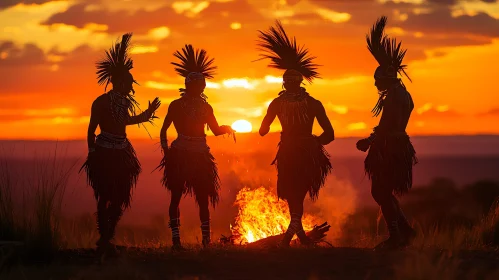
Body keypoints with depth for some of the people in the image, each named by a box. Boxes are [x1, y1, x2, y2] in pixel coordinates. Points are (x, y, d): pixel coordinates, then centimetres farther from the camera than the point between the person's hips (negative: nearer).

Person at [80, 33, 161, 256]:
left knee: (120, 197, 7)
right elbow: (91, 130, -9)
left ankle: (107, 238, 17)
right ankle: (104, 239, 2)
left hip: (122, 154, 7)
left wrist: (148, 113, 27)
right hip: (104, 154, -7)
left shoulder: (125, 101, 8)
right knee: (105, 196, -3)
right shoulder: (101, 102, -12)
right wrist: (92, 154, -9)